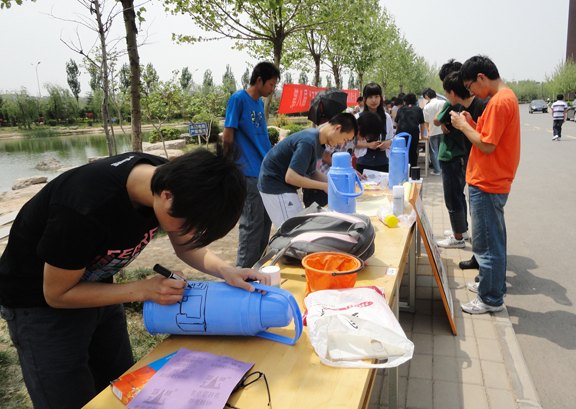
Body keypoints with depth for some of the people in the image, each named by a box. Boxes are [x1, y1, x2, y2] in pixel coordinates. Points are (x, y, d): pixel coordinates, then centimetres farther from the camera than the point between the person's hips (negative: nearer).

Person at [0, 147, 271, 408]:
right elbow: (57, 293, -22)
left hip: (95, 288, 6)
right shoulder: (86, 210, -39)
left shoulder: (170, 177, -20)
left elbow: (186, 247, -3)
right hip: (42, 302, -5)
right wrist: (144, 290, -25)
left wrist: (224, 270, -21)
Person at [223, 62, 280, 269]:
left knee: (266, 221, 13)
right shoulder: (238, 99, -8)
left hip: (265, 171, 8)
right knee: (252, 223, -5)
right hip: (248, 173, -8)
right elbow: (227, 138, -10)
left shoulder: (260, 103, 16)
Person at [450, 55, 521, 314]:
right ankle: (493, 285, 34)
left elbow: (487, 145, -22)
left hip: (487, 185, -10)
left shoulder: (499, 102, -19)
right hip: (492, 182, 10)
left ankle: (491, 299, 12)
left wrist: (463, 126, -11)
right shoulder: (506, 96, 13)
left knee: (486, 243, 0)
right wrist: (471, 124, 5)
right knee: (493, 239, 20)